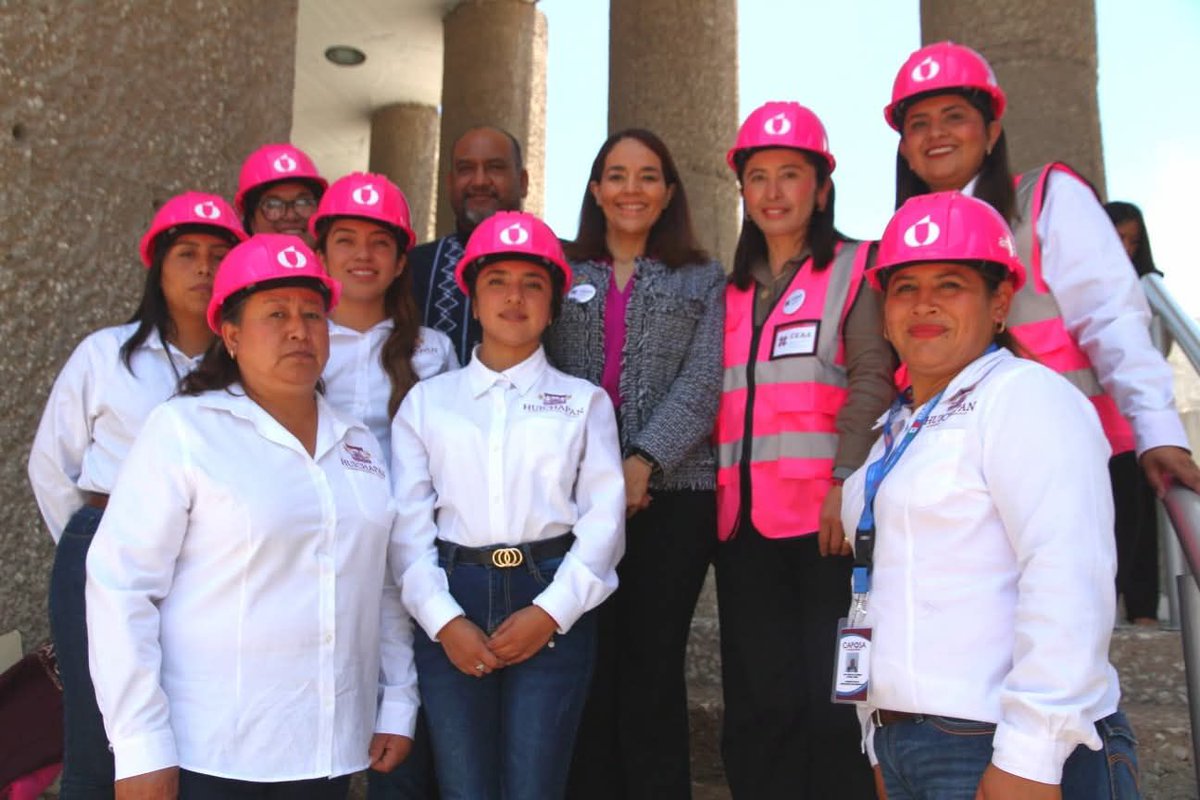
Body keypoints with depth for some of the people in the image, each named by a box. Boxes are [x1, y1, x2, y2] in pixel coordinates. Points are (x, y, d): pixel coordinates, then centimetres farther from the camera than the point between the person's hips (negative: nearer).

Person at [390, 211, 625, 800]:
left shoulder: (584, 401, 8)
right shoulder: (426, 400, 9)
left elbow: (603, 519, 0)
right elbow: (407, 523, 2)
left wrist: (551, 611, -10)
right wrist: (443, 619, -8)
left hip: (551, 609, -1)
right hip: (453, 603, 1)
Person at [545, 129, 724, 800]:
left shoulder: (705, 280, 10)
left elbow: (701, 386, -2)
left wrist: (644, 462, -16)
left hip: (674, 493, -1)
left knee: (653, 665, 2)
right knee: (589, 664, 4)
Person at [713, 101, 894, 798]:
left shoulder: (855, 269, 5)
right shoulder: (733, 290, 20)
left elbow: (872, 381, -7)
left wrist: (847, 481, -19)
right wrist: (721, 491, 11)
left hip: (829, 514, -4)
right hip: (746, 518, 5)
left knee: (833, 698, 0)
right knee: (759, 700, 8)